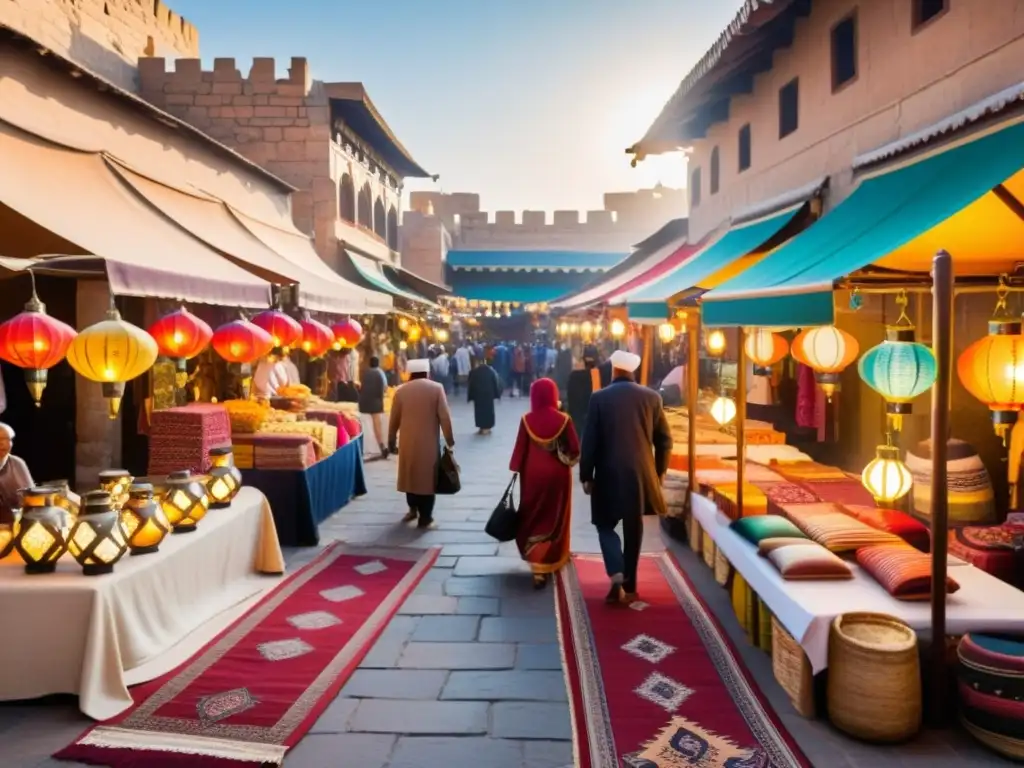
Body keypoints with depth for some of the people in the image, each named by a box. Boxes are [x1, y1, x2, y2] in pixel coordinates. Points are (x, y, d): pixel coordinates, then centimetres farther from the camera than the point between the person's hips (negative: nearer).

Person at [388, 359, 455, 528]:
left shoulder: (401, 391, 2)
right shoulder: (436, 388, -4)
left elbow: (394, 419, 5)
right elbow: (445, 417, -8)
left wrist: (391, 442, 16)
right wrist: (449, 440, 2)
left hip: (407, 442, 2)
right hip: (429, 442, -2)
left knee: (410, 475, 19)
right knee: (427, 478, 5)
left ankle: (413, 509, 27)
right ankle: (425, 517, 9)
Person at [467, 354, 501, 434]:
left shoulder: (473, 372, -7)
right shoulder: (491, 371, -4)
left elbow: (470, 385, -4)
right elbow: (496, 383, -2)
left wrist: (471, 396, 5)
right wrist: (497, 394, 5)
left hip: (478, 395, -1)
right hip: (489, 394, 1)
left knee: (480, 409, 9)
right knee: (488, 409, 11)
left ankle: (482, 427, 10)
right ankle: (487, 427, 12)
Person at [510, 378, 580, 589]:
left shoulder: (527, 420, -9)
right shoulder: (564, 419, -12)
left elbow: (520, 450, -5)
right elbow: (575, 450, -8)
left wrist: (516, 470, 6)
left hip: (533, 474, 1)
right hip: (557, 475, -1)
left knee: (534, 518, 17)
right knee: (554, 518, 13)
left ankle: (536, 557, 15)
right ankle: (548, 562, 18)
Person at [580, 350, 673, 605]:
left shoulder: (599, 398, -7)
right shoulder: (652, 397, 1)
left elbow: (590, 441, -6)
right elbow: (665, 440, 4)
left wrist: (586, 476, 2)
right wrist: (659, 472, 15)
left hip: (610, 474, -3)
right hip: (642, 474, 3)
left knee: (605, 525, 11)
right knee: (633, 529, 14)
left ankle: (616, 574, -9)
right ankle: (629, 585, 21)